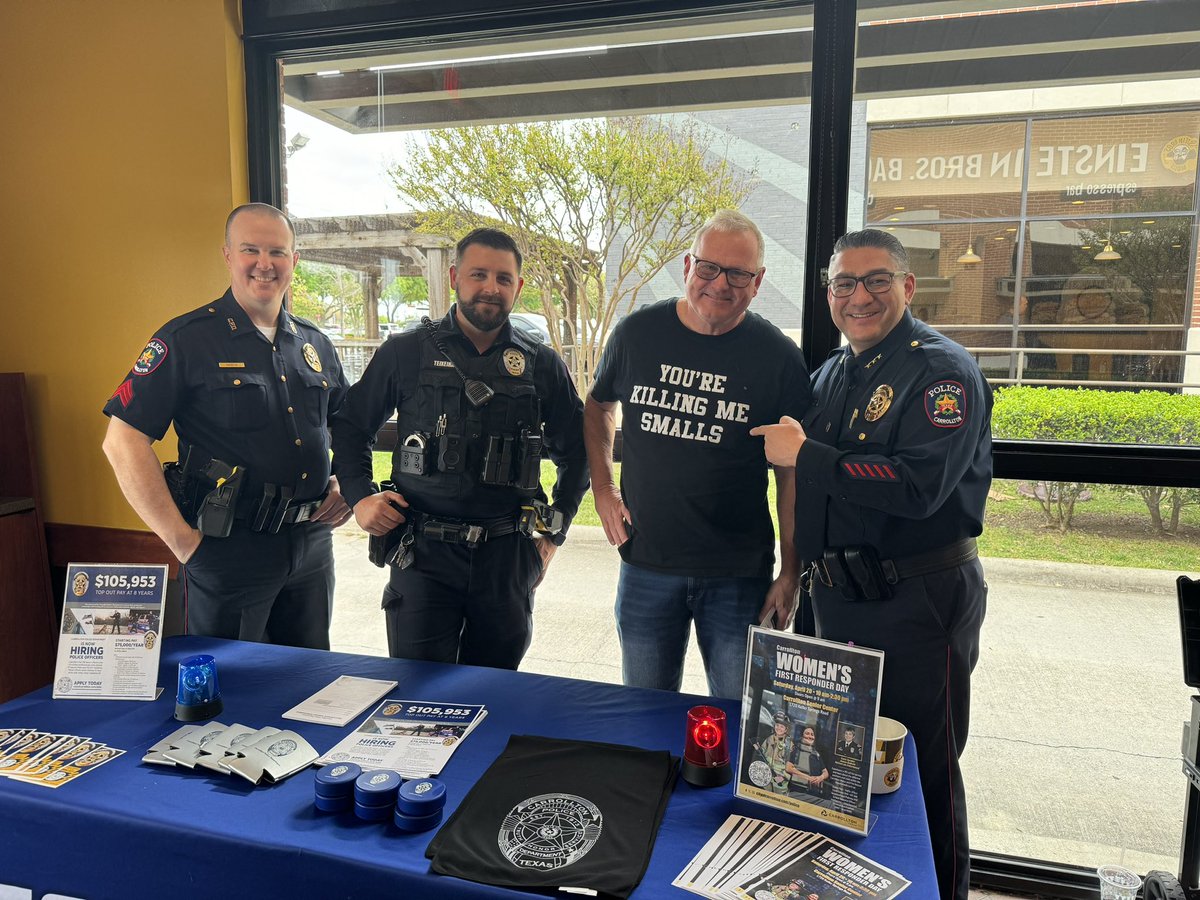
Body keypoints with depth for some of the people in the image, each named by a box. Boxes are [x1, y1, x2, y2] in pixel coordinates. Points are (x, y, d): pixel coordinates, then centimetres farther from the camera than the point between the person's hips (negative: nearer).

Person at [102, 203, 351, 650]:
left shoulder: (315, 343, 9)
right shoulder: (187, 339, -7)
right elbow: (123, 441, -12)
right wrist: (182, 540, -15)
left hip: (312, 546, 5)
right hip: (228, 549, -5)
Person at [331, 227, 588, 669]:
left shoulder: (542, 365, 5)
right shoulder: (405, 352, 2)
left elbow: (575, 453, 13)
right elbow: (351, 426, 11)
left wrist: (554, 530, 8)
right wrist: (359, 497, -1)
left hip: (507, 554, 2)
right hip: (423, 552, -1)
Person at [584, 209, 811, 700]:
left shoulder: (778, 356, -7)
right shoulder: (637, 332, -2)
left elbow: (792, 471, -2)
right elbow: (598, 406, 16)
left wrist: (790, 572, -3)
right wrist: (602, 487, 5)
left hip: (740, 574, -1)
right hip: (645, 563, 2)